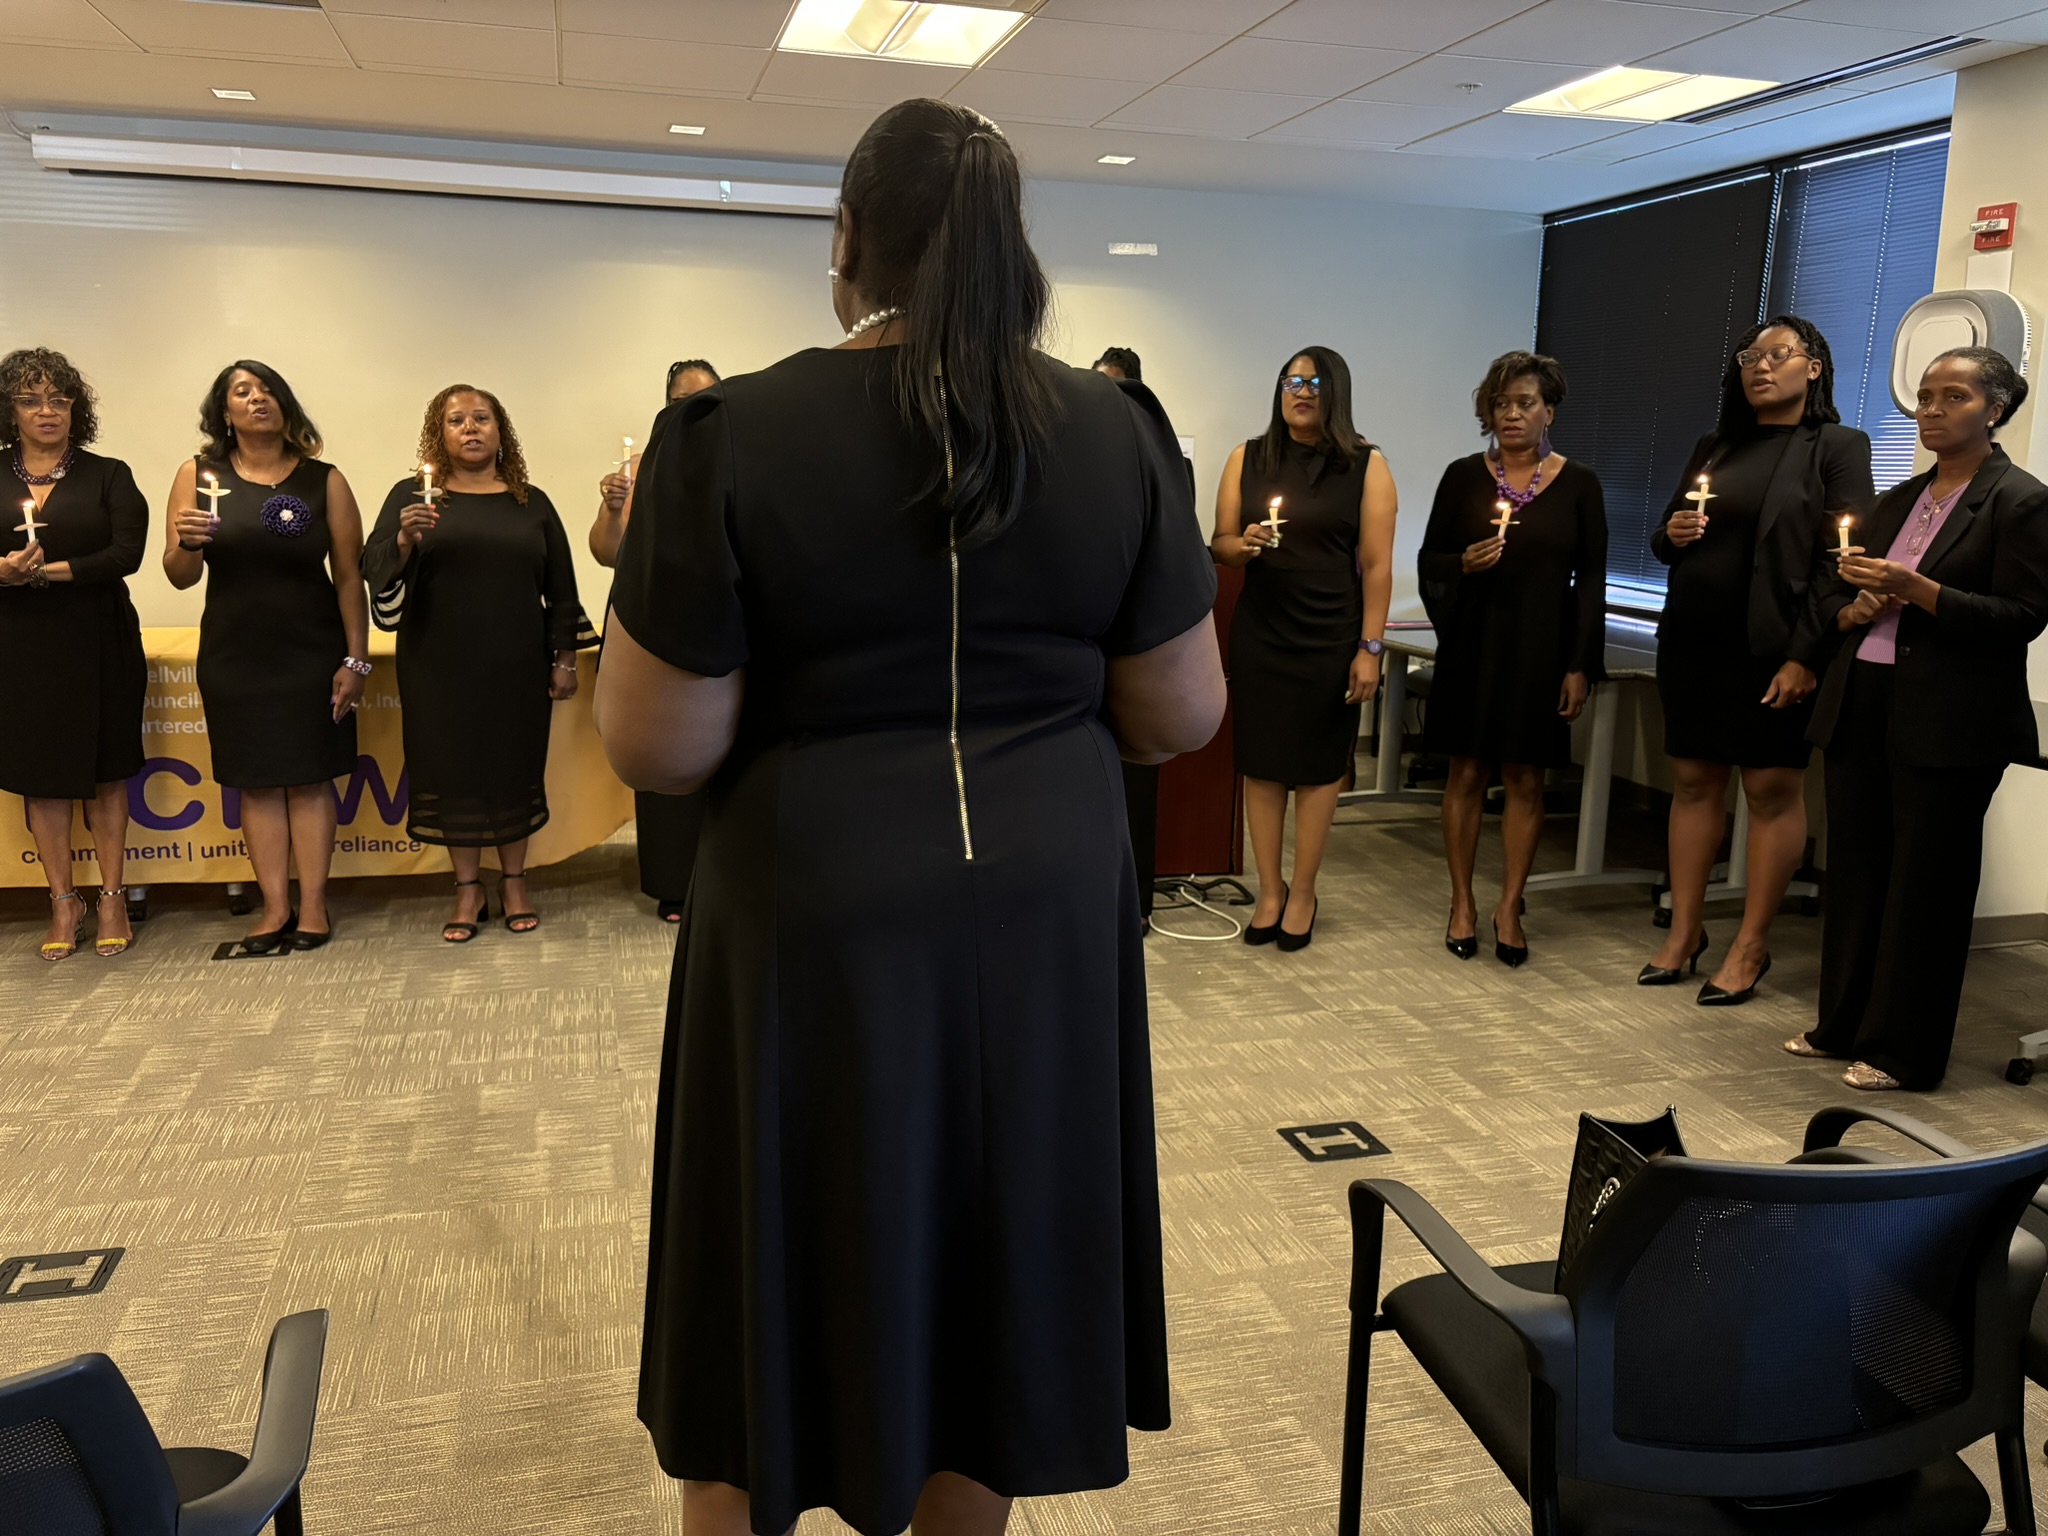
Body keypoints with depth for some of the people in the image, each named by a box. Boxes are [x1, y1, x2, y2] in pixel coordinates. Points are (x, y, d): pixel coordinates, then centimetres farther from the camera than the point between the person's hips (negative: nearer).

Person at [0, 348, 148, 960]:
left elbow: (128, 553, -9)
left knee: (105, 772, 3)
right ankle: (63, 904, 15)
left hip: (98, 644, -2)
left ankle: (112, 899, 12)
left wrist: (50, 571, -18)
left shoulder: (108, 476, 3)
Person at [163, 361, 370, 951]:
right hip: (234, 655, 2)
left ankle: (313, 903, 8)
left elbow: (349, 576, -1)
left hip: (312, 653, -1)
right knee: (257, 780, 5)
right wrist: (185, 543, -22)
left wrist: (356, 660, -5)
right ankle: (275, 907, 11)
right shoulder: (198, 476, 2)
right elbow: (181, 577, 1)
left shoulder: (324, 481, -1)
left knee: (310, 777, 2)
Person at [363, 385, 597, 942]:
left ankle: (514, 883, 19)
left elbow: (561, 587, 9)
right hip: (441, 667, -1)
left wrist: (565, 658, 4)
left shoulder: (531, 502, 9)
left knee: (516, 766, 6)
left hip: (518, 666, 1)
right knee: (455, 768, 3)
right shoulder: (411, 496, 5)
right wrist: (404, 540, -23)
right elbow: (375, 568, -3)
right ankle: (468, 891, 15)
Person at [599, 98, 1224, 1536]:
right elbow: (1183, 717, 0)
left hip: (817, 926, -2)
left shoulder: (732, 435, -12)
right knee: (998, 1267, 21)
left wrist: (642, 599, 8)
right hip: (1044, 916, 3)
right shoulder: (1122, 430, -3)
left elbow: (658, 745, -11)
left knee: (783, 1280, 18)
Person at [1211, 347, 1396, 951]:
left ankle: (1303, 892, 18)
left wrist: (1370, 648, -8)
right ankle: (1269, 891, 17)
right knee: (1261, 764, 4)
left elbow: (1376, 565, -3)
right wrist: (1243, 544, -16)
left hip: (1331, 639, -2)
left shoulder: (1367, 465, -1)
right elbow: (1219, 544, 8)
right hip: (1258, 635, 2)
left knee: (1318, 766, 5)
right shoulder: (1248, 458, 6)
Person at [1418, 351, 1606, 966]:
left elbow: (1591, 580, 3)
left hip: (1540, 650, 0)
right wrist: (1464, 563, -16)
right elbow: (1429, 557, 7)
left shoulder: (1578, 484, 3)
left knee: (1524, 779, 3)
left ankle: (1510, 907, 13)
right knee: (1466, 773, 4)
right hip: (1471, 646, 0)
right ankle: (1462, 903, 14)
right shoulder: (1463, 476, 3)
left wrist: (1581, 665, -3)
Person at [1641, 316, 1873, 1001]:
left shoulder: (1837, 447, -1)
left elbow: (1842, 561, -9)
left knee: (1773, 790, 1)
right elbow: (1666, 538, 21)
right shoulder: (1714, 447, 14)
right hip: (1693, 643, 5)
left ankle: (1751, 946, 8)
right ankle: (1685, 931, 16)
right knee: (1693, 782, 7)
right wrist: (1670, 534, -4)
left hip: (1774, 651, -5)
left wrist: (1805, 657, -16)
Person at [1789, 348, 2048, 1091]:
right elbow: (1833, 590, 19)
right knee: (1853, 870, 11)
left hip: (1948, 722, -6)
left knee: (1924, 884, 1)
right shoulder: (1897, 499, 15)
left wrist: (1914, 590, -21)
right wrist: (1855, 611, -4)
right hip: (1861, 707, 6)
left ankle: (1902, 1049, 11)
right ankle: (1843, 1024, 24)